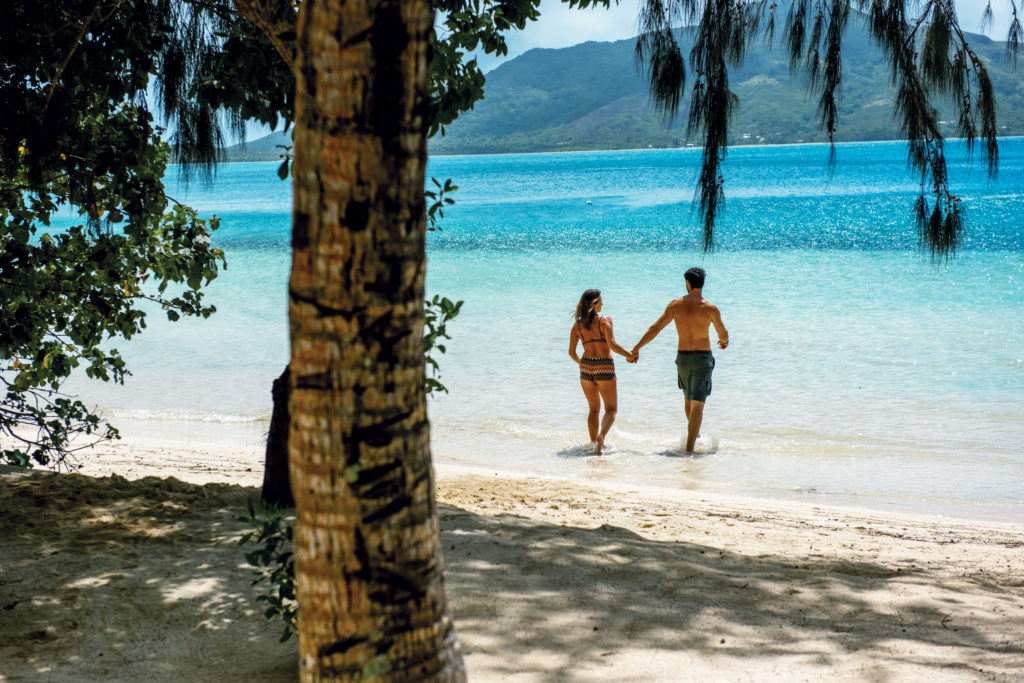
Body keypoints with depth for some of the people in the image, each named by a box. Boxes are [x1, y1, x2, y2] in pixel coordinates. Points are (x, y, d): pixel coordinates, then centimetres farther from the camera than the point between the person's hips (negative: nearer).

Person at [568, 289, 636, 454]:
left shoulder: (577, 325, 7)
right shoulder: (604, 320, -6)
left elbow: (571, 352, 6)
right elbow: (612, 344, -16)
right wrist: (630, 355, -3)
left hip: (586, 366, 4)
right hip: (604, 366, -4)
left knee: (594, 409, 18)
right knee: (611, 409, 4)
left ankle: (594, 441, 14)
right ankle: (601, 435, -21)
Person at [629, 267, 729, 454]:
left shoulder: (675, 305, -4)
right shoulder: (710, 308, -11)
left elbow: (655, 328, -2)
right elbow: (723, 333, 3)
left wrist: (636, 348, 5)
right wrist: (724, 341, 29)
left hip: (682, 357, 4)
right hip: (703, 358, -4)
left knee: (688, 399, 24)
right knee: (697, 403, -5)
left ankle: (694, 433, 45)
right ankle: (690, 447, -13)